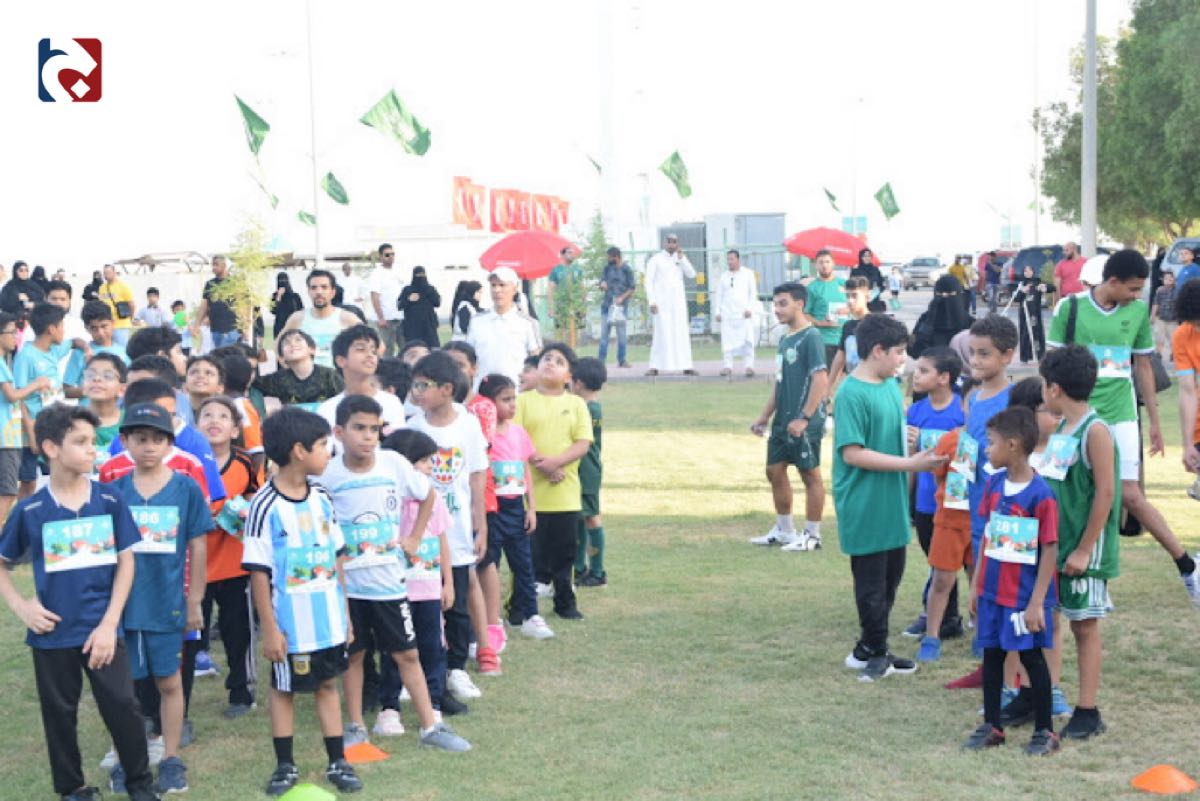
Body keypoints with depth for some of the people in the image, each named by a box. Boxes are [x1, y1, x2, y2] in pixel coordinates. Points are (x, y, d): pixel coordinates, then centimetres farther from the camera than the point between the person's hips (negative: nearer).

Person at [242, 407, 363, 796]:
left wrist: (344, 610, 9)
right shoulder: (265, 505, -16)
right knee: (284, 689, 9)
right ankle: (285, 765, 21)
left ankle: (337, 761, 22)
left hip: (328, 618, 5)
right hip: (290, 623, -5)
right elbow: (258, 572, -14)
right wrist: (269, 628, -13)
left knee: (327, 683, 13)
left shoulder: (321, 497, 2)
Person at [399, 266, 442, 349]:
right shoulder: (407, 290, 9)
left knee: (432, 348, -9)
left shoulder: (430, 289, 11)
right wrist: (408, 300, -13)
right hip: (412, 326, -1)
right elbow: (399, 305, 3)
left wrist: (427, 290, -10)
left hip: (428, 324, 1)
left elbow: (437, 302, -4)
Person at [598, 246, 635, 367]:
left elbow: (632, 288, -2)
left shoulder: (627, 270, -4)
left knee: (621, 333, -1)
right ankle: (601, 359, 6)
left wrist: (622, 298, -16)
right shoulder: (607, 268, 9)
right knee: (604, 332, 3)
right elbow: (602, 283, 14)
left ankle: (622, 360, 5)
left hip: (620, 305, -4)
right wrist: (602, 284, -10)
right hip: (607, 303, 4)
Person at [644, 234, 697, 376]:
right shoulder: (656, 259, 0)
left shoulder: (681, 258, 12)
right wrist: (651, 301, -11)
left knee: (682, 333, 1)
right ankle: (655, 367, -5)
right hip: (661, 301, -4)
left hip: (678, 301, 4)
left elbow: (692, 274, 0)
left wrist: (682, 258, -9)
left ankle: (686, 366, 2)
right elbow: (648, 281, -3)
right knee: (660, 333, -7)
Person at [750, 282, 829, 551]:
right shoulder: (785, 340, 13)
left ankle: (812, 536, 10)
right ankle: (784, 530, 25)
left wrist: (803, 418, -22)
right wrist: (765, 416, 18)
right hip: (782, 422, 9)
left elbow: (821, 380, -20)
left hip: (804, 424, -9)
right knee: (775, 471, 13)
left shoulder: (811, 337, -13)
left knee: (810, 474, 1)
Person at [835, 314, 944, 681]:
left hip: (892, 501, 9)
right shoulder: (852, 394, -18)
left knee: (891, 574, 15)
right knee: (872, 580, 3)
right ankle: (874, 651, 17)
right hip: (865, 505, -9)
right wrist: (910, 464, -21)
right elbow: (853, 453, -21)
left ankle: (869, 650, 26)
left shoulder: (892, 385, 8)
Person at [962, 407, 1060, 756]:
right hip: (992, 591, 6)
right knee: (992, 654, 12)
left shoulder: (1040, 494, -17)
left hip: (1024, 595, -6)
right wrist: (976, 585, 13)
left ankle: (1045, 731, 16)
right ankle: (991, 726, 23)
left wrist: (1037, 601, -16)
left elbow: (1050, 550, -15)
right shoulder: (994, 484, 3)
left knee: (1031, 656, 3)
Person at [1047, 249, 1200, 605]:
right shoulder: (1071, 307, -7)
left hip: (1120, 416, 1)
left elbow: (1143, 367, 11)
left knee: (1130, 495, -4)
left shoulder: (1138, 311, 1)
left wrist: (1155, 421, 14)